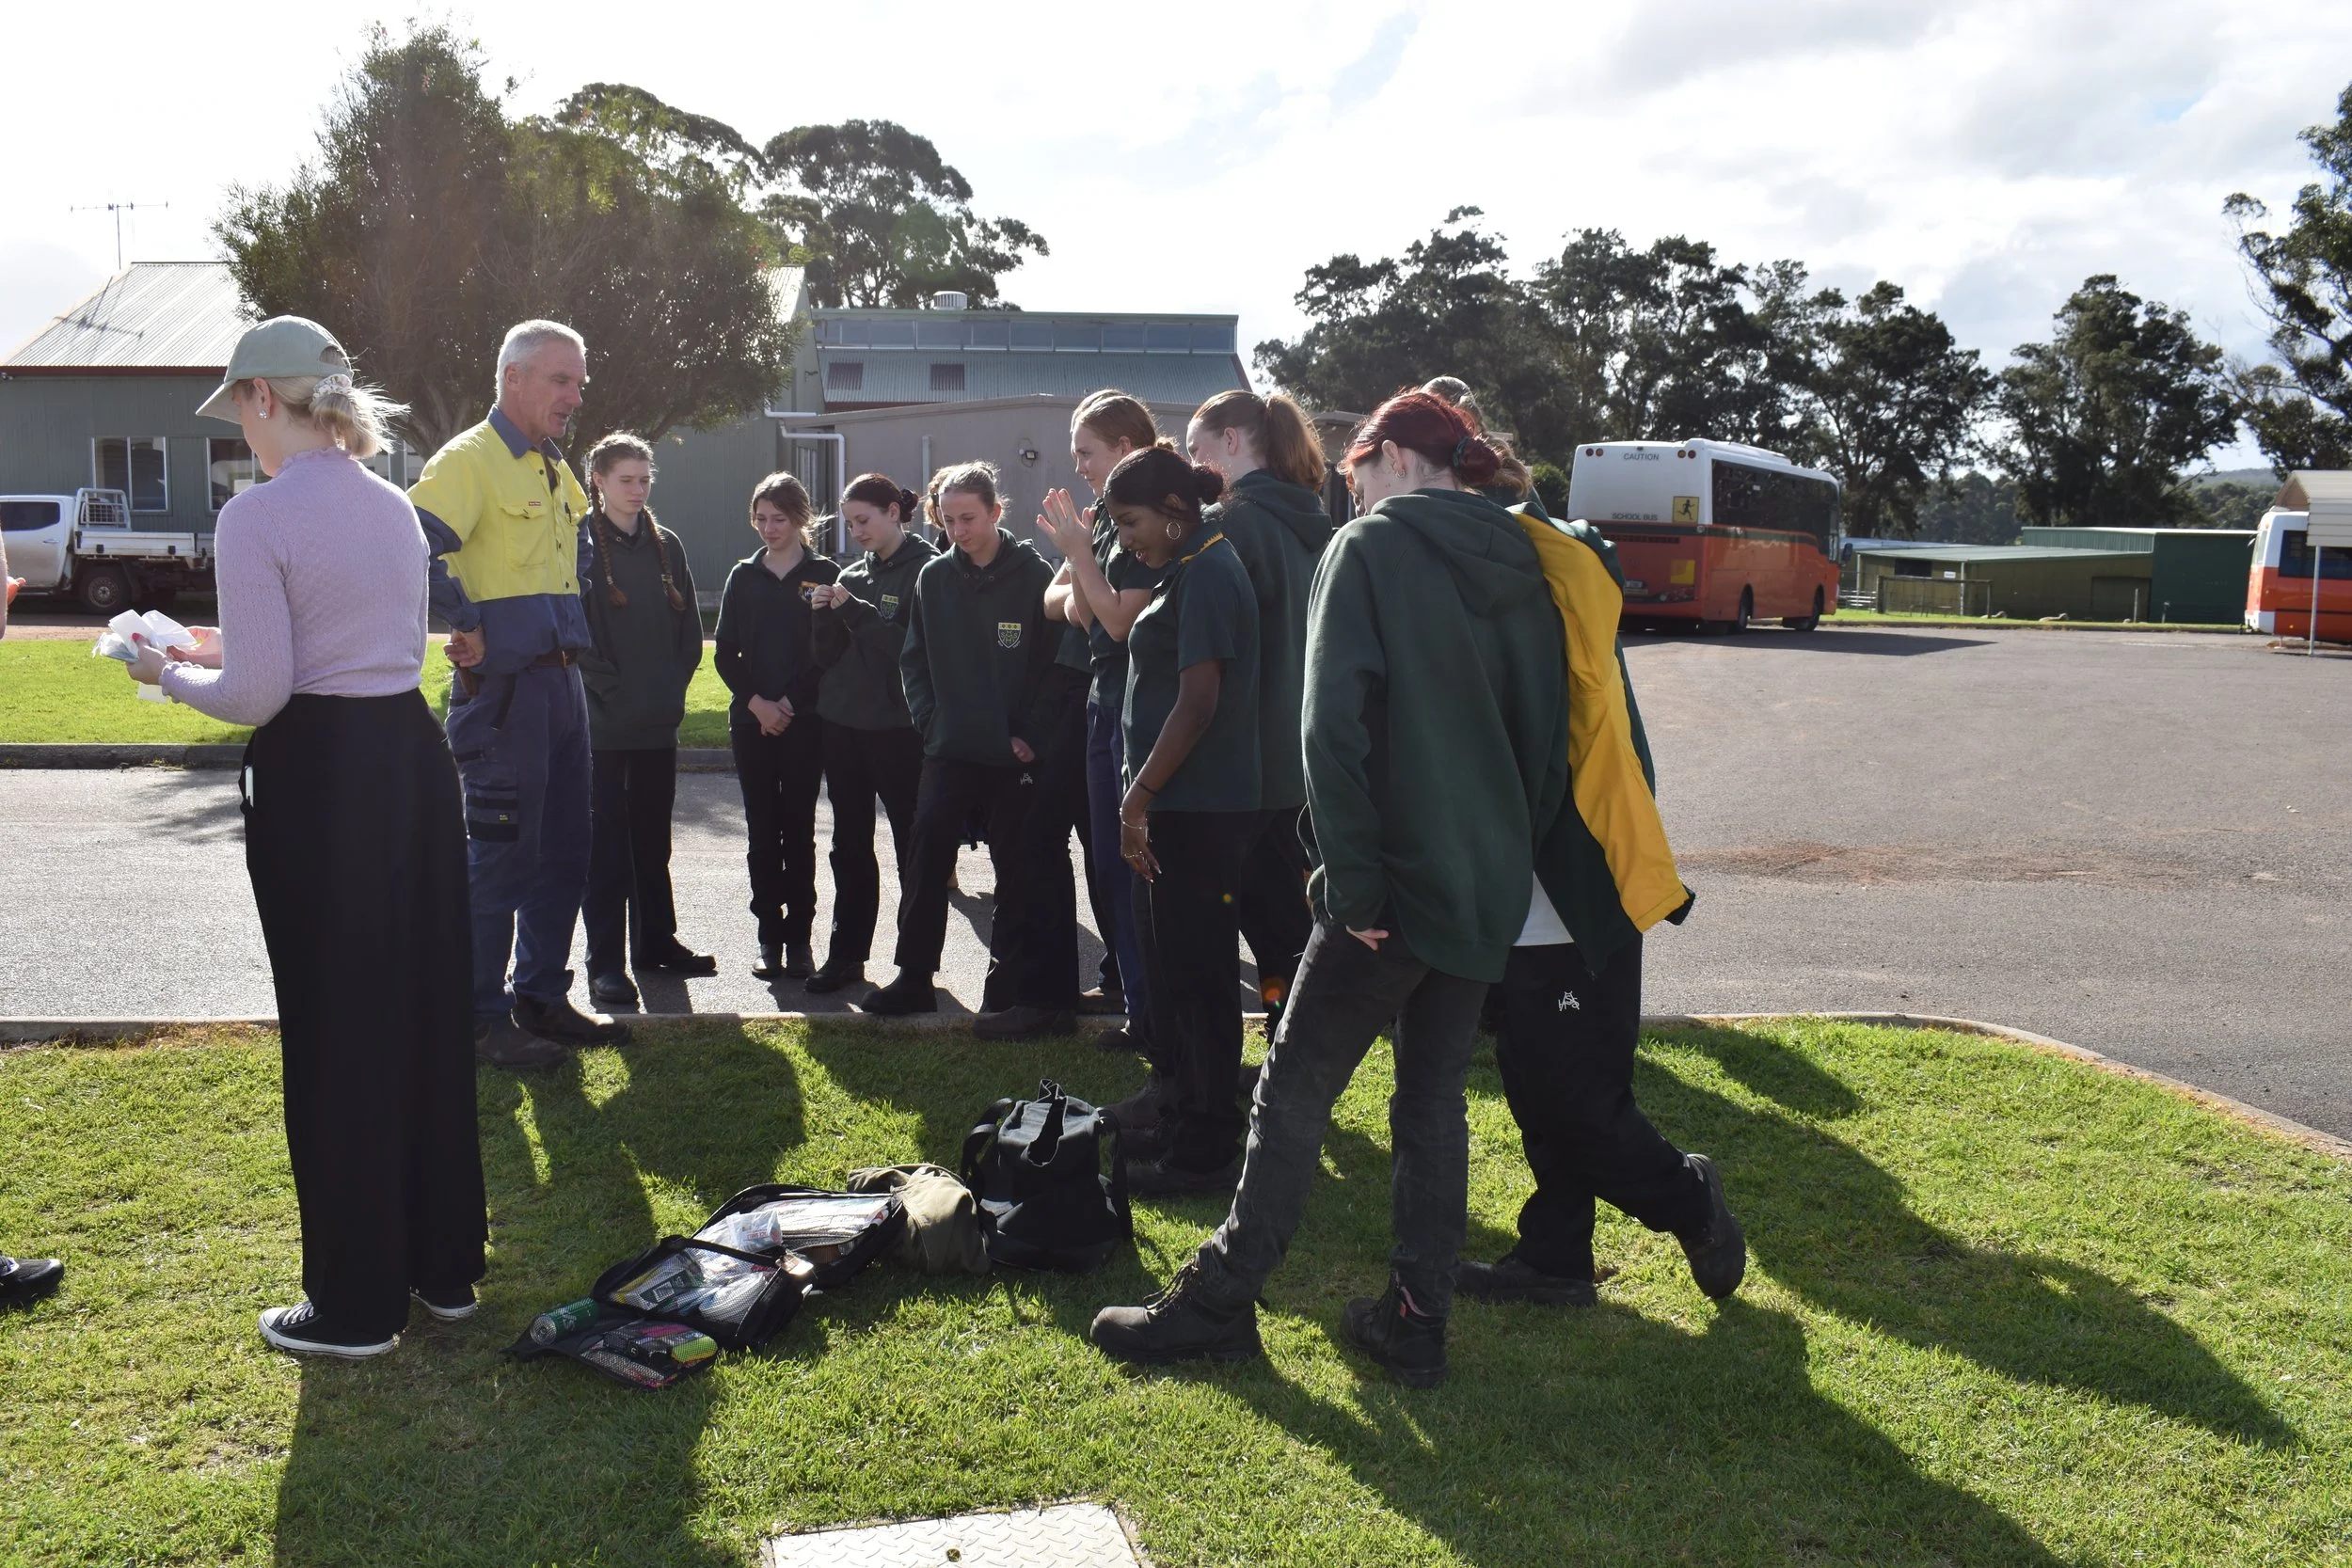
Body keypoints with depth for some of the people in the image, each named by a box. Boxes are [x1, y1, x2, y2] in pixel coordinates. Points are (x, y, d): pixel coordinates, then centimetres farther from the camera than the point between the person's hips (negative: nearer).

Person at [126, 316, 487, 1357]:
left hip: (318, 775, -7)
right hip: (414, 755, 7)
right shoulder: (395, 507, 10)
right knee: (427, 1017, 15)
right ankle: (444, 1265, 28)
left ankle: (356, 1302, 16)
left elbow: (259, 695, -15)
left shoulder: (256, 518, -13)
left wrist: (175, 675, 5)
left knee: (335, 1036, 4)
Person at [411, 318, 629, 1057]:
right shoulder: (469, 460, -12)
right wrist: (469, 628, -21)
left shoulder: (558, 473, 16)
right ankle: (483, 1014, 10)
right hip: (503, 687, -9)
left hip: (561, 681, 9)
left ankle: (542, 996, 25)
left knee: (564, 853, 13)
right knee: (500, 856, -2)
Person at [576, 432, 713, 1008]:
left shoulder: (666, 546, 12)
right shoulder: (579, 544, -5)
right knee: (606, 841, -2)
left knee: (653, 836, 14)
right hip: (603, 722, -5)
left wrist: (673, 687, 1)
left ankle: (656, 942, 25)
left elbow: (690, 628, 12)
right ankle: (605, 961, 1)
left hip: (659, 721, 5)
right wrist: (611, 689, -14)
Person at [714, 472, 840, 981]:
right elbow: (726, 654, 6)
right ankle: (769, 936, 10)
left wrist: (790, 702, -11)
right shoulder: (743, 576, 9)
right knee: (761, 831, 4)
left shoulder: (824, 575, 1)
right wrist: (756, 703, -8)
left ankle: (799, 938, 6)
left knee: (799, 830, 1)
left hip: (805, 722, -2)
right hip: (752, 722, 2)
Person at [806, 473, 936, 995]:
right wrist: (825, 617, -6)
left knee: (912, 846, 0)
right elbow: (829, 656, 12)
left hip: (898, 729, -7)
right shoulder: (853, 573, 13)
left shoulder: (925, 569, -7)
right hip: (843, 723, 7)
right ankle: (846, 954, 18)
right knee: (849, 845, 11)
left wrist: (856, 612, -18)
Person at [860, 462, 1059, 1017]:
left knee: (1015, 872, 7)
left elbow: (1056, 664, -8)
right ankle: (914, 978, 14)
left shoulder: (1033, 575, -7)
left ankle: (1010, 983, 18)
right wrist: (929, 719, 0)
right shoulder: (933, 578, 5)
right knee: (926, 865, 4)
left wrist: (1031, 736, -12)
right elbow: (914, 658, 12)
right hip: (947, 753, 4)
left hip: (1014, 757, -3)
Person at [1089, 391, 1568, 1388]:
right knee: (1434, 1097, 13)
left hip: (1400, 878, -6)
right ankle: (1416, 1321, 18)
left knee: (1295, 1089, 3)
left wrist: (1352, 884, -16)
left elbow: (1335, 724, -17)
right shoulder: (1520, 567, 12)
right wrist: (1514, 850, 18)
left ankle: (1216, 1303, 10)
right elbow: (1549, 733, 14)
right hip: (1492, 884, 6)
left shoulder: (1372, 548, -6)